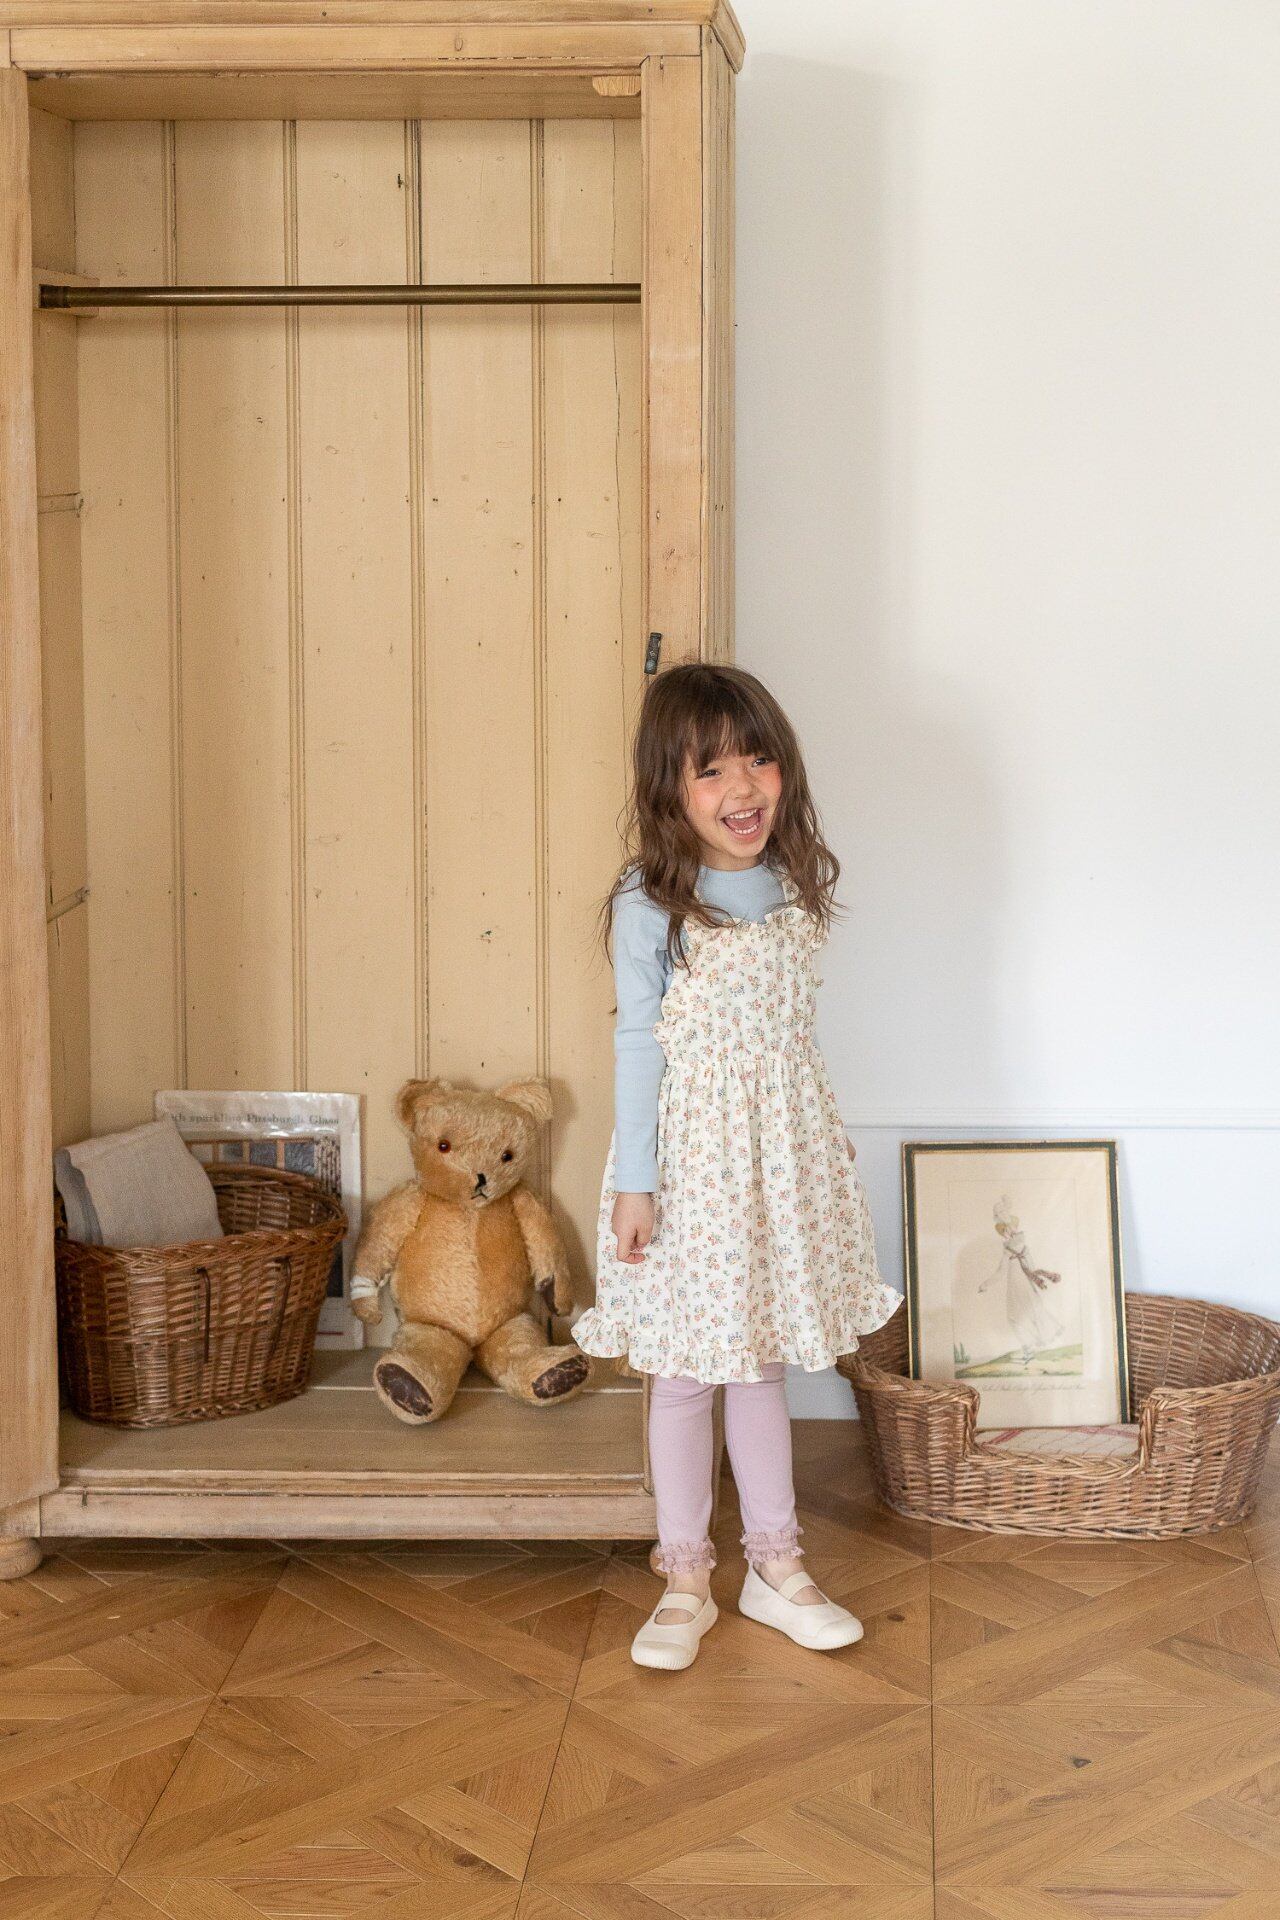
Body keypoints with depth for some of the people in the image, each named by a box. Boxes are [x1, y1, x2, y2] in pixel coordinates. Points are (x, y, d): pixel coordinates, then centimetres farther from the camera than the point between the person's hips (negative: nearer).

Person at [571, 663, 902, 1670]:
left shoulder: (795, 886, 3)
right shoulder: (650, 904, -13)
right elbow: (639, 1041, -10)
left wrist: (828, 1139, 16)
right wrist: (632, 1181, -11)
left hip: (785, 1151, 5)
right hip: (691, 1157, -4)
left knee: (764, 1362, 15)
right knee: (684, 1375, 7)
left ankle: (776, 1565, 27)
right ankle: (685, 1579, 20)